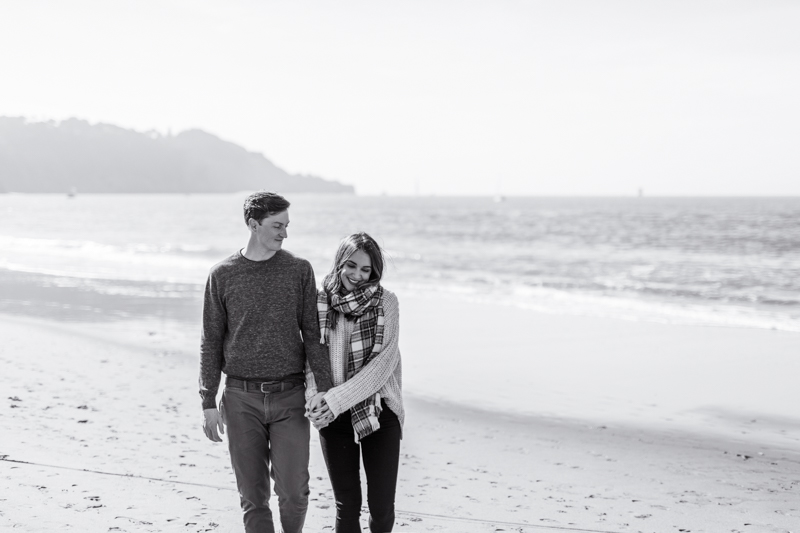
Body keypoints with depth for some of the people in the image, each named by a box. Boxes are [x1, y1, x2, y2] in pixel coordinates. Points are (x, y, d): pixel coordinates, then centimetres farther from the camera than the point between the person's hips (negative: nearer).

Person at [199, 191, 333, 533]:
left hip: (289, 396, 0)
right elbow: (211, 343, 6)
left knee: (293, 491, -3)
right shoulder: (222, 275, 3)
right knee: (252, 495, 4)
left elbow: (312, 333, 4)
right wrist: (208, 402, 1)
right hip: (241, 399, 0)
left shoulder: (299, 270, 3)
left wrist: (323, 387, -5)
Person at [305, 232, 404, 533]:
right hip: (334, 417, 2)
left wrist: (336, 399, -19)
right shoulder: (320, 303, 1)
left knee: (382, 506, -1)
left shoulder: (386, 302, -6)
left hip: (378, 414, -1)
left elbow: (382, 363, -12)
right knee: (347, 506, 7)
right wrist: (314, 396, -17)